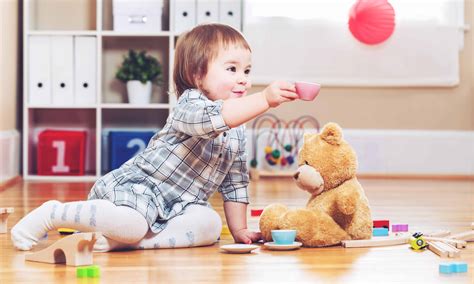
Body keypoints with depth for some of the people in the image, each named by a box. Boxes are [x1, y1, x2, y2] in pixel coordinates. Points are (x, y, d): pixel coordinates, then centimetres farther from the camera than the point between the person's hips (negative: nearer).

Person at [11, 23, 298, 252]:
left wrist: (239, 229, 14)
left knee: (209, 225, -18)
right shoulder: (191, 103, -16)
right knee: (132, 223, -36)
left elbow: (235, 183, 18)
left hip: (180, 203, 8)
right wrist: (265, 99, -51)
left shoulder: (238, 133, 9)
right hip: (138, 185, -8)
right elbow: (214, 118, -42)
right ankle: (53, 214, -11)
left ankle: (119, 238, -21)